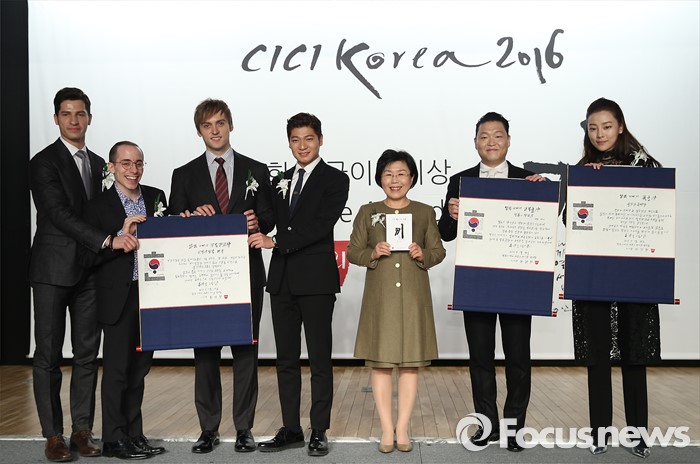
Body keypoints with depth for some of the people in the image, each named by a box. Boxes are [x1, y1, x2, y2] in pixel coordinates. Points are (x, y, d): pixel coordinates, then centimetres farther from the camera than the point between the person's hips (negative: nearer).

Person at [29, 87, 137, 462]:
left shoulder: (97, 163, 15)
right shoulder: (44, 162, -6)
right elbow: (60, 214, -17)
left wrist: (122, 229, 2)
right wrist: (107, 240, -24)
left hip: (90, 271, 6)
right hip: (54, 269, -6)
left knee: (87, 354, 7)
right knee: (49, 354, 1)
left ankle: (82, 431, 16)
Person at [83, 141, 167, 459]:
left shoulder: (156, 197, 8)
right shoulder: (98, 206, -4)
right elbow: (91, 257, -10)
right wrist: (121, 236, -22)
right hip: (118, 299, -5)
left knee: (139, 368, 13)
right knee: (116, 369, 1)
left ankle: (134, 435, 24)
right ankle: (113, 440, 11)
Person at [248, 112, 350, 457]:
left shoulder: (335, 180, -2)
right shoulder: (281, 182, 17)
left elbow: (321, 225, -15)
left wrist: (276, 242, -19)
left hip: (316, 280, -6)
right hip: (282, 280, 6)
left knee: (320, 360, 3)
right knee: (286, 359, 10)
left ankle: (319, 432, 11)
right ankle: (291, 429, 20)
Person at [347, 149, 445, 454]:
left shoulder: (425, 212, 8)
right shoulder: (367, 212, 7)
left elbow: (439, 251, 8)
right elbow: (353, 251, 6)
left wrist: (423, 255, -12)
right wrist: (373, 253, -13)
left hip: (413, 296, 1)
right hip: (380, 296, 0)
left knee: (410, 363, 3)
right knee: (380, 363, 0)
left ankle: (402, 429, 13)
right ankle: (386, 430, 10)